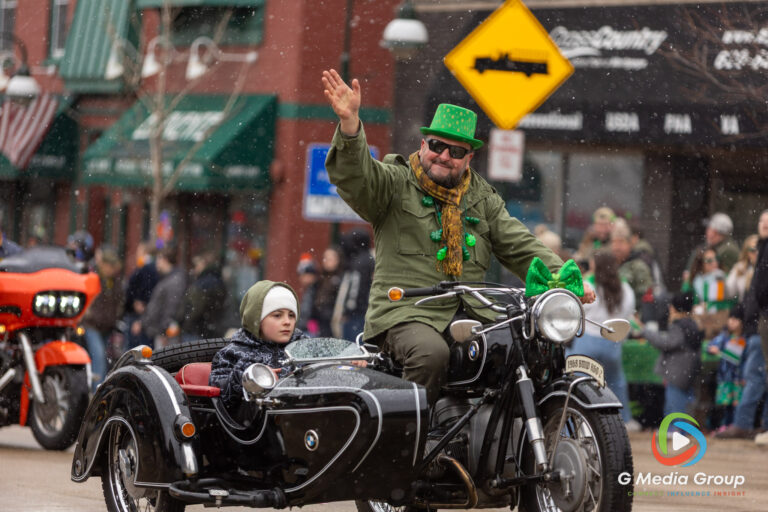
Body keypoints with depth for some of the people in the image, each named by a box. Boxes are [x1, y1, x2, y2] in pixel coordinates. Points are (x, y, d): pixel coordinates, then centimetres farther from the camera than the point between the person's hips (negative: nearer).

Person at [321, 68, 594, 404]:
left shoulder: (483, 199, 21)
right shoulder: (394, 183, 6)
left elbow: (521, 248, 18)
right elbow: (355, 177, -13)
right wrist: (350, 123, -31)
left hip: (472, 316, 5)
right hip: (407, 314, -5)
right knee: (432, 353, -36)